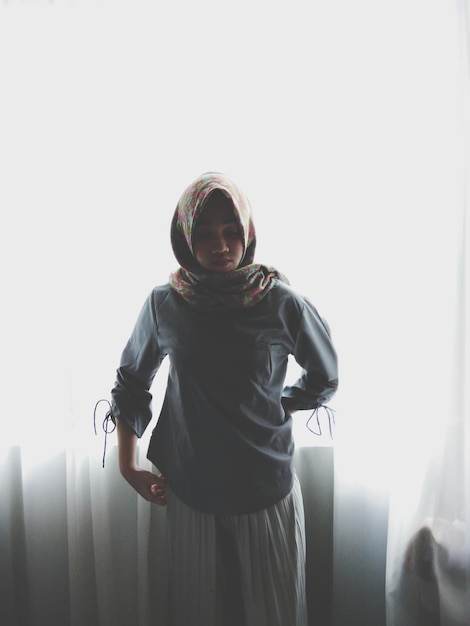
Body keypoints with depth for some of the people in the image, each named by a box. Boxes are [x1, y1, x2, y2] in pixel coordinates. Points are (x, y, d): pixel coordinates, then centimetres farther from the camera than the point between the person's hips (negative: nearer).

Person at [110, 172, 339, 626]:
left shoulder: (282, 303, -12)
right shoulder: (164, 304, -7)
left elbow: (324, 378, 5)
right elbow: (130, 384, 5)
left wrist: (272, 413, -1)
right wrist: (129, 468, 4)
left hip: (268, 490, 0)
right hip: (191, 492, 1)